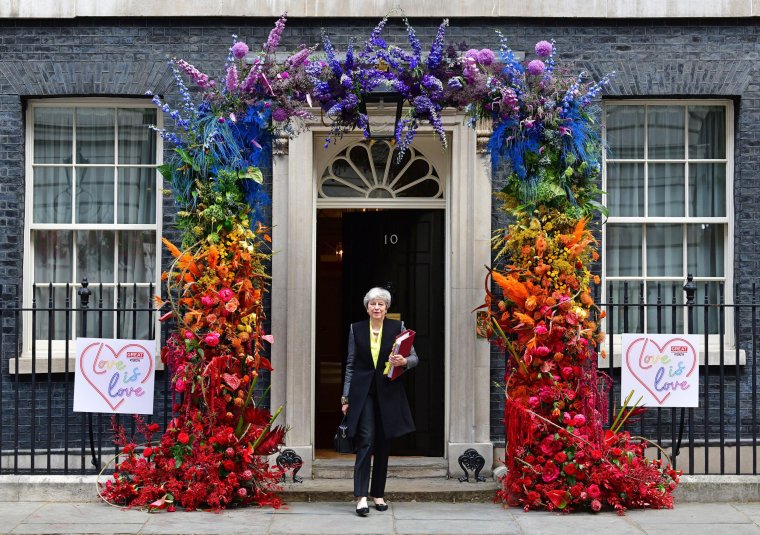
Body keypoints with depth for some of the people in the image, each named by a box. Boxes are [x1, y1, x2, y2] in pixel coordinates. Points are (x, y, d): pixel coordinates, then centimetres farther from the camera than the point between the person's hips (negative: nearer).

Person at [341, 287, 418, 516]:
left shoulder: (397, 327, 4)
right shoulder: (356, 329, 6)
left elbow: (414, 357, 4)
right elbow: (350, 365, 8)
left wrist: (404, 361, -19)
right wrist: (346, 397, 5)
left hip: (388, 392, 1)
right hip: (363, 392, -1)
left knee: (383, 445, 7)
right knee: (365, 441, -12)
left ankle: (378, 494, 18)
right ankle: (361, 496, -14)